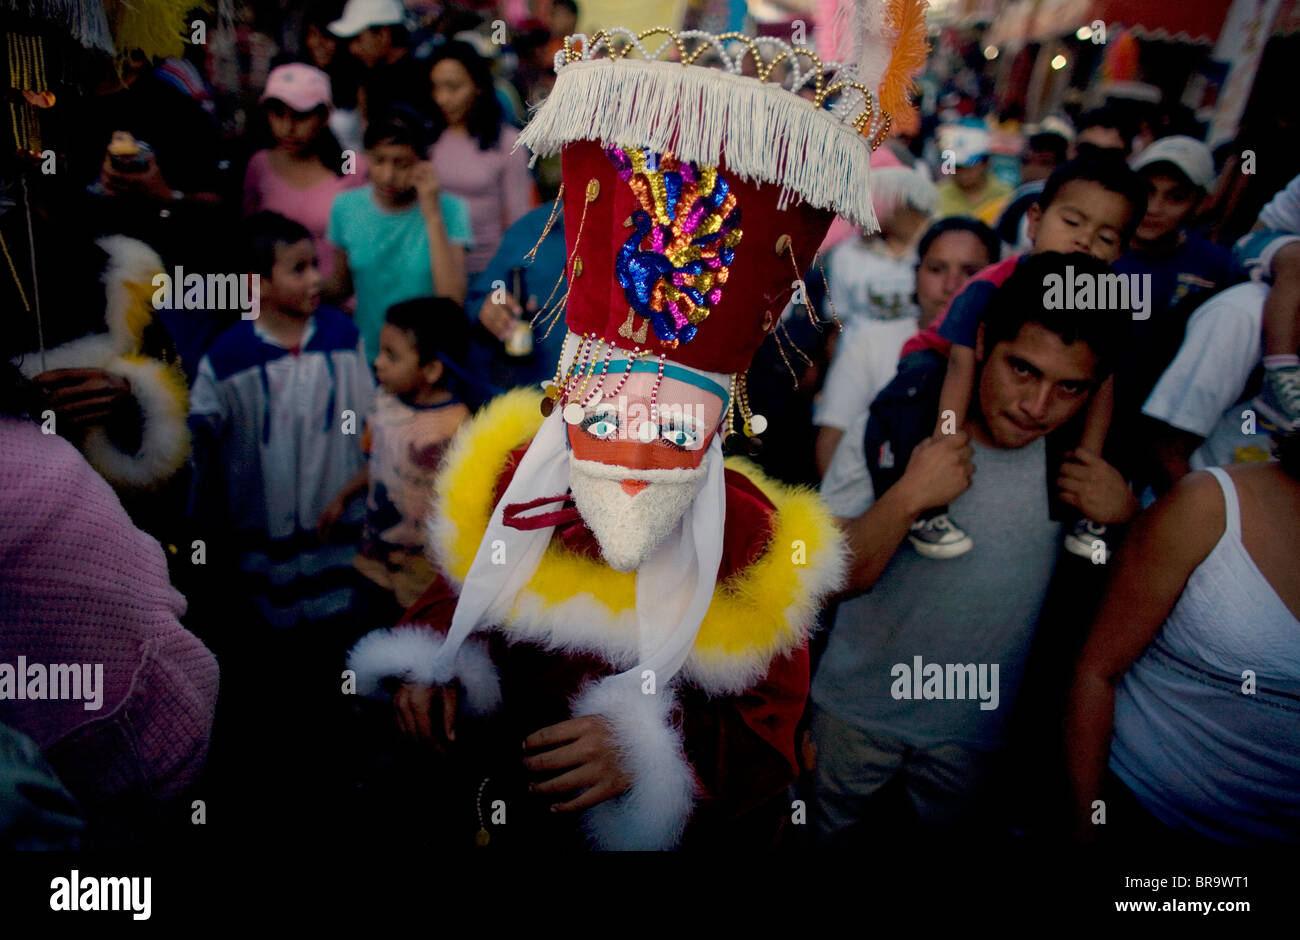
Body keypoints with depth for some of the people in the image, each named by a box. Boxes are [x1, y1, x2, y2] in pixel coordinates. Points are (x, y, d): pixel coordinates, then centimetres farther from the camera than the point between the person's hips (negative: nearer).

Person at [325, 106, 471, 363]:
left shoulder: (449, 210, -6)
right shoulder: (346, 207, 3)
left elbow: (452, 299, -18)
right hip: (366, 358, 3)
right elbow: (342, 286, 14)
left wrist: (433, 216, -19)